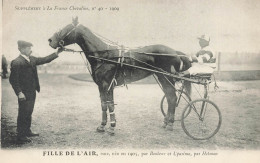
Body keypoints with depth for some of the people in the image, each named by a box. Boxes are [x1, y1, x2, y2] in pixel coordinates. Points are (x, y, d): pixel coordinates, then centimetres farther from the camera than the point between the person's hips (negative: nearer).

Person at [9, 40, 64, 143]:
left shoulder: (32, 59, 9)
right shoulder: (16, 62, -16)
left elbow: (44, 60, 16)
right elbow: (13, 80, -16)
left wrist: (57, 53, 10)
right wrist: (19, 93, -20)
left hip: (32, 92, 9)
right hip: (24, 94, -8)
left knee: (29, 113, 18)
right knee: (23, 114, -2)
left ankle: (27, 132, 32)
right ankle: (20, 136, 6)